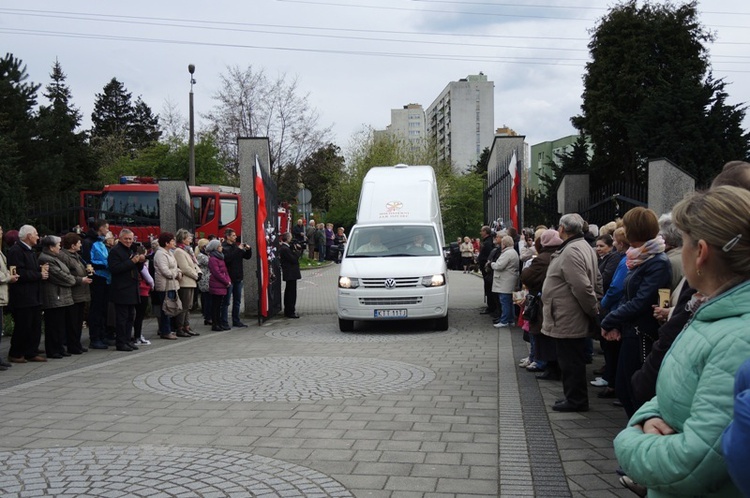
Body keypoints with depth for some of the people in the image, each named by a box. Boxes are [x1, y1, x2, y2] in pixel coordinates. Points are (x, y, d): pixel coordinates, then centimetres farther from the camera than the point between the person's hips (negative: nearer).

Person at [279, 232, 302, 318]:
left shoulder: (284, 247, 11)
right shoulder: (285, 249, -20)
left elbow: (293, 257, 14)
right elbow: (294, 259, -22)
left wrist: (297, 249, 1)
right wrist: (298, 250, -11)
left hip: (289, 274, 11)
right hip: (291, 274, -11)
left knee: (288, 292, 17)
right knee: (292, 293, -6)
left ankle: (287, 311, 26)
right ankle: (291, 312, -2)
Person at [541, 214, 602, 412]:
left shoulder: (571, 252, -21)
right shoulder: (584, 247, 13)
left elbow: (582, 287, -26)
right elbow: (597, 280, 18)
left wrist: (593, 310, -14)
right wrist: (594, 307, 14)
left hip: (567, 320, -10)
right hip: (574, 319, 11)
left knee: (571, 361, 0)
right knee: (573, 361, 18)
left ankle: (575, 400, 9)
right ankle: (575, 397, 27)